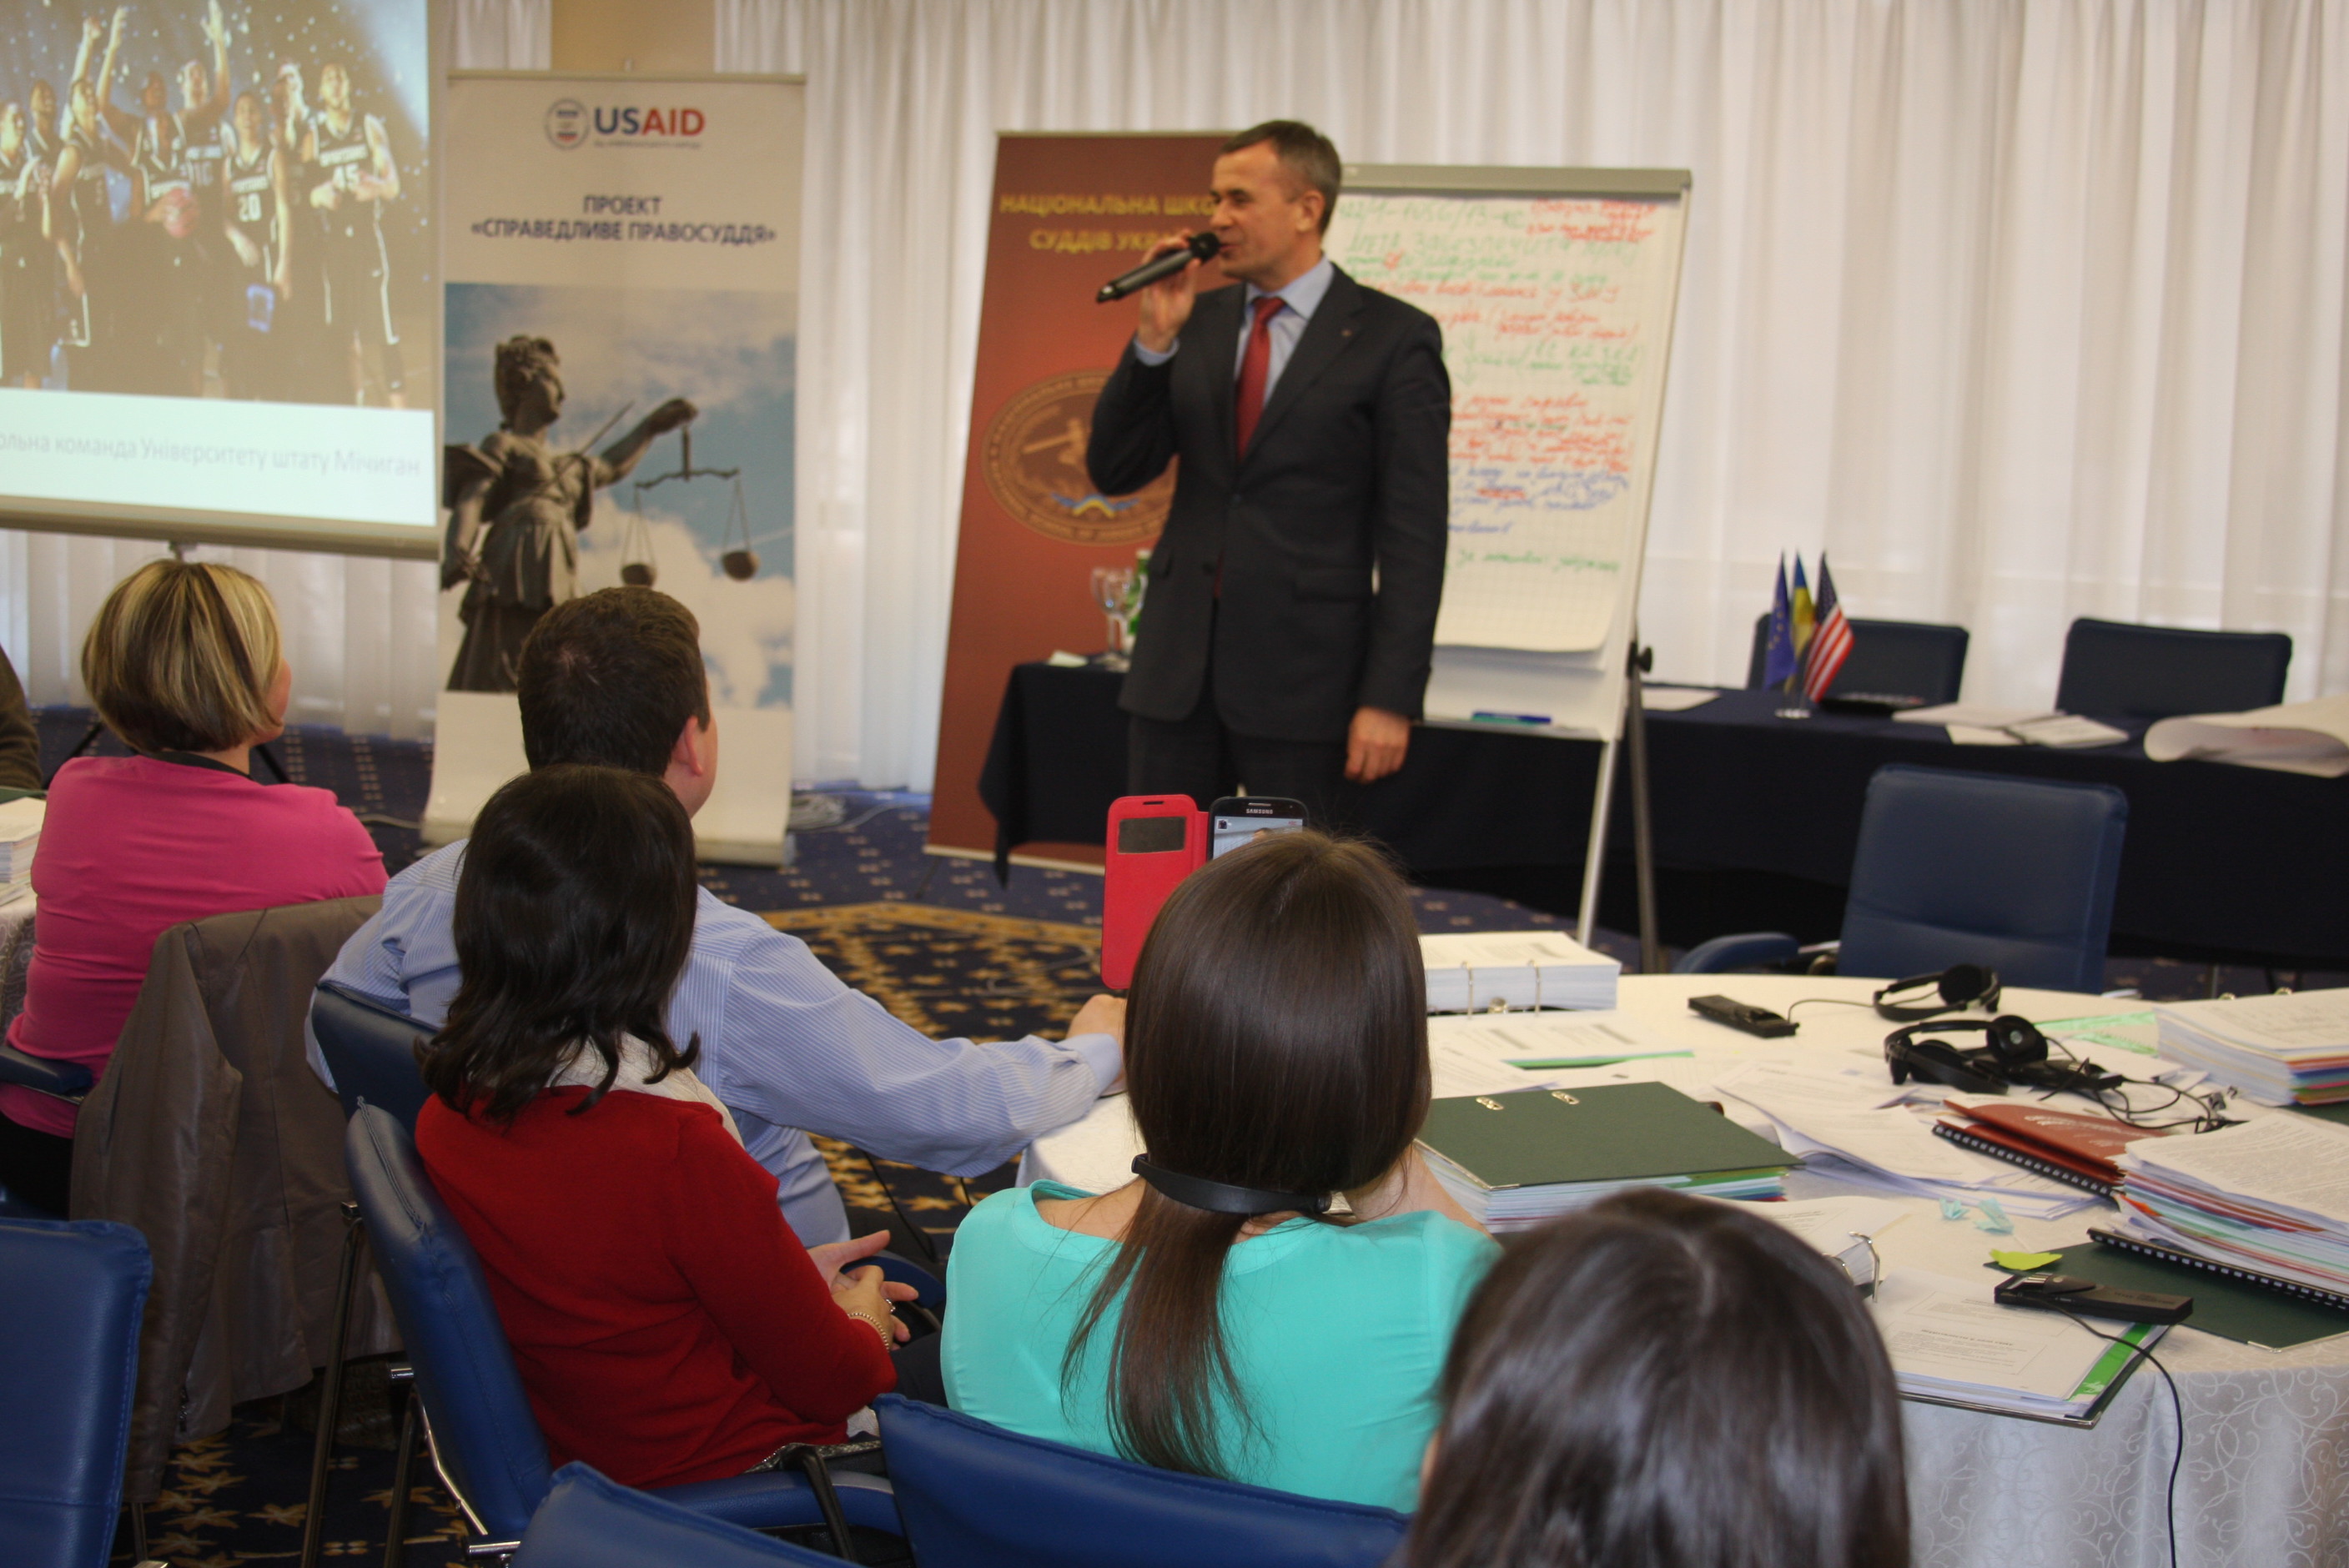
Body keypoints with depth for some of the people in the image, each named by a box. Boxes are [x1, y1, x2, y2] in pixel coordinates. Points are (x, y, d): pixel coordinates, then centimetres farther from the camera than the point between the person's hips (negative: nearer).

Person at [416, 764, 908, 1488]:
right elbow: (828, 1378, -19)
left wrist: (787, 1279, 11)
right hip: (713, 1467, -8)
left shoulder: (446, 1115, -11)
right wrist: (861, 1325, 3)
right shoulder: (678, 1149, -34)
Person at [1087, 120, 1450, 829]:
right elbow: (1113, 471, 6)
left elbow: (1413, 535, -8)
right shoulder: (1198, 322, 10)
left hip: (1302, 673, -5)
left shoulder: (1393, 338, -5)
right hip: (1178, 662, 5)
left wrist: (1390, 698, -14)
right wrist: (1155, 339, -7)